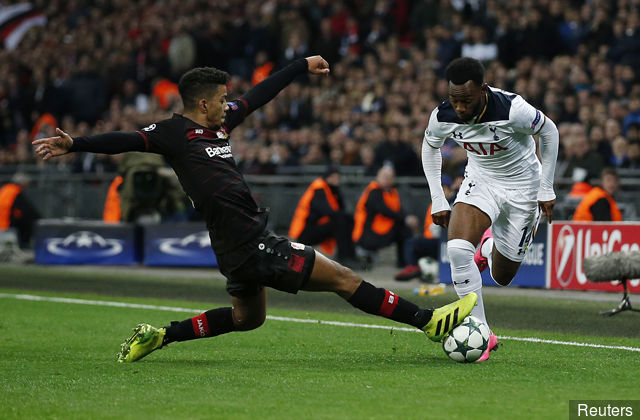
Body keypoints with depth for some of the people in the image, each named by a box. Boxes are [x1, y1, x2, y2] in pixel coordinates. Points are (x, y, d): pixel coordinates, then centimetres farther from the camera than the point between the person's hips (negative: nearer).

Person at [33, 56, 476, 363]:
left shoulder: (219, 123, 13)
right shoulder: (176, 132, -10)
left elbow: (259, 96, 23)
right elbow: (129, 140, -20)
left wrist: (302, 66, 33)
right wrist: (74, 144, -32)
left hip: (244, 244, 11)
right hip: (249, 245, -11)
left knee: (247, 317, 31)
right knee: (344, 279, -8)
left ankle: (158, 336, 31)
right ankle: (429, 320, -5)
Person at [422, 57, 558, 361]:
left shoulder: (512, 110, -32)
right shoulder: (443, 116, -21)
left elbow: (549, 132, -11)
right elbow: (430, 147, 4)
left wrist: (546, 190, -8)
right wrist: (438, 201, 0)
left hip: (522, 188, -2)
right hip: (480, 181, 2)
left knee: (501, 277, 5)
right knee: (457, 248, -26)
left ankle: (490, 246, 43)